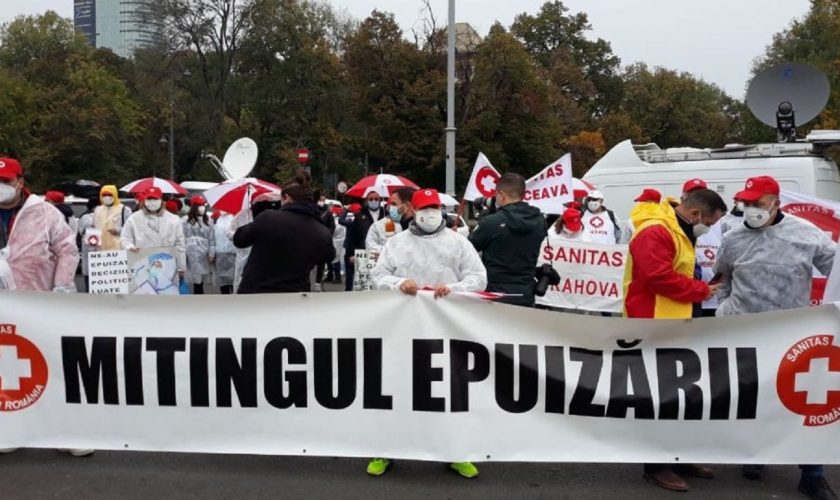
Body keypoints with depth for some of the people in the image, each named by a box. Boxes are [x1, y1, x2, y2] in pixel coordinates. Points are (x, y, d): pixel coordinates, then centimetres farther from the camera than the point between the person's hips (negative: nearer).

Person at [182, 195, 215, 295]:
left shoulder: (208, 221, 12)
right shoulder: (186, 220, 0)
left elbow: (212, 238, 11)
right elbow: (182, 238, -3)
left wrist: (211, 253, 4)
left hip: (203, 254, 3)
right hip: (191, 253, -3)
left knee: (200, 279, 3)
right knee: (196, 280, -4)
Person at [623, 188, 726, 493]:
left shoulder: (677, 231, 17)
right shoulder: (654, 232, -19)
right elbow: (660, 278, -27)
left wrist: (699, 289, 3)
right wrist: (702, 290, -14)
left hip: (672, 325, 11)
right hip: (653, 326, -11)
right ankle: (656, 466, 10)